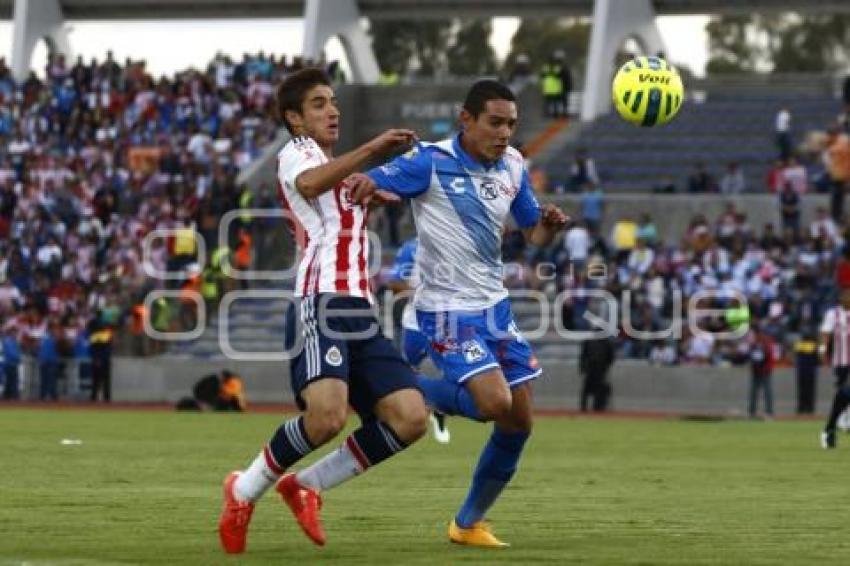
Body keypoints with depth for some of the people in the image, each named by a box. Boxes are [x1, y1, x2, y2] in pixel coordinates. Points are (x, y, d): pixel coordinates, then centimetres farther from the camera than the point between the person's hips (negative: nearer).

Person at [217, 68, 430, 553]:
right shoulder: (295, 153, 5)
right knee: (327, 415, -29)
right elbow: (310, 184, -18)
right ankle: (246, 491, -5)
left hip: (360, 311, 8)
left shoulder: (340, 168, 31)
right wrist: (371, 150, -24)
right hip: (320, 303, -8)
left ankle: (307, 485, 6)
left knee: (411, 418, -8)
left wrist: (370, 184, 11)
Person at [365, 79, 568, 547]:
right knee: (495, 403, -23)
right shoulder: (430, 162, -15)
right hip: (448, 310, -7)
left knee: (519, 422, 5)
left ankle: (469, 523, 21)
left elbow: (534, 234, 15)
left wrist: (550, 224, -9)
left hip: (495, 305, 7)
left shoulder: (513, 165, 5)